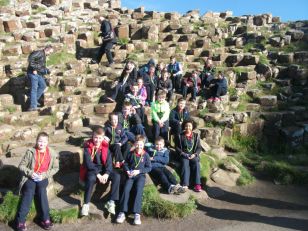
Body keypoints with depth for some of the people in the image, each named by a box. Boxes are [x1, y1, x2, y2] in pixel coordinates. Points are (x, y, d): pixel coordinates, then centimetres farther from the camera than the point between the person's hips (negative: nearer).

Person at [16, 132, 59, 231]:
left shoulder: (52, 153, -3)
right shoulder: (30, 152, -5)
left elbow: (55, 168, 3)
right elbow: (21, 165, 1)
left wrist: (44, 175, -10)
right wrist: (30, 173, -14)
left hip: (43, 178, 0)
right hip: (30, 177, 0)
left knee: (41, 191, -20)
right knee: (28, 194, -16)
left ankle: (45, 219, -11)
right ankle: (21, 221, -5)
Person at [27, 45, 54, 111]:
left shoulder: (44, 56, 18)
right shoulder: (39, 53, -12)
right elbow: (30, 58, -26)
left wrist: (47, 70, 7)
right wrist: (34, 69, -25)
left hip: (39, 74, 10)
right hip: (33, 73, -10)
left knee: (43, 86, 19)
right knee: (34, 89, -12)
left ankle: (35, 100, 26)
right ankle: (33, 106, -13)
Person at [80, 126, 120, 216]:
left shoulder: (105, 146, 1)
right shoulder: (88, 147, -8)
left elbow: (109, 161, -4)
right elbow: (88, 163, -16)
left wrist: (106, 173, -21)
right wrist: (98, 174, -24)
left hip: (103, 169, 3)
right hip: (92, 170, -3)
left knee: (116, 176, -23)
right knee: (91, 179, -37)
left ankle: (111, 202, -17)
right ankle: (86, 204, -20)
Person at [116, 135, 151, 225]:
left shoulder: (145, 155, 2)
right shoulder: (131, 154, 7)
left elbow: (149, 167, 1)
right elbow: (125, 164, 12)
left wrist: (139, 171, -11)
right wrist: (127, 171, -9)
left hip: (140, 175, -1)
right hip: (130, 175, 2)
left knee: (138, 190, -26)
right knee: (126, 189, -22)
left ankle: (137, 213, -27)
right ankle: (122, 212, -22)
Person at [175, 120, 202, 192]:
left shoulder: (196, 136, 10)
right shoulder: (180, 136, 6)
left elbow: (199, 147, 9)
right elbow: (177, 147, 5)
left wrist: (195, 154, -9)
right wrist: (184, 154, -9)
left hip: (193, 155, 1)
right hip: (184, 155, -1)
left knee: (196, 163, -30)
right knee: (185, 163, -32)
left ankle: (197, 184, -32)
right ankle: (185, 184, -39)